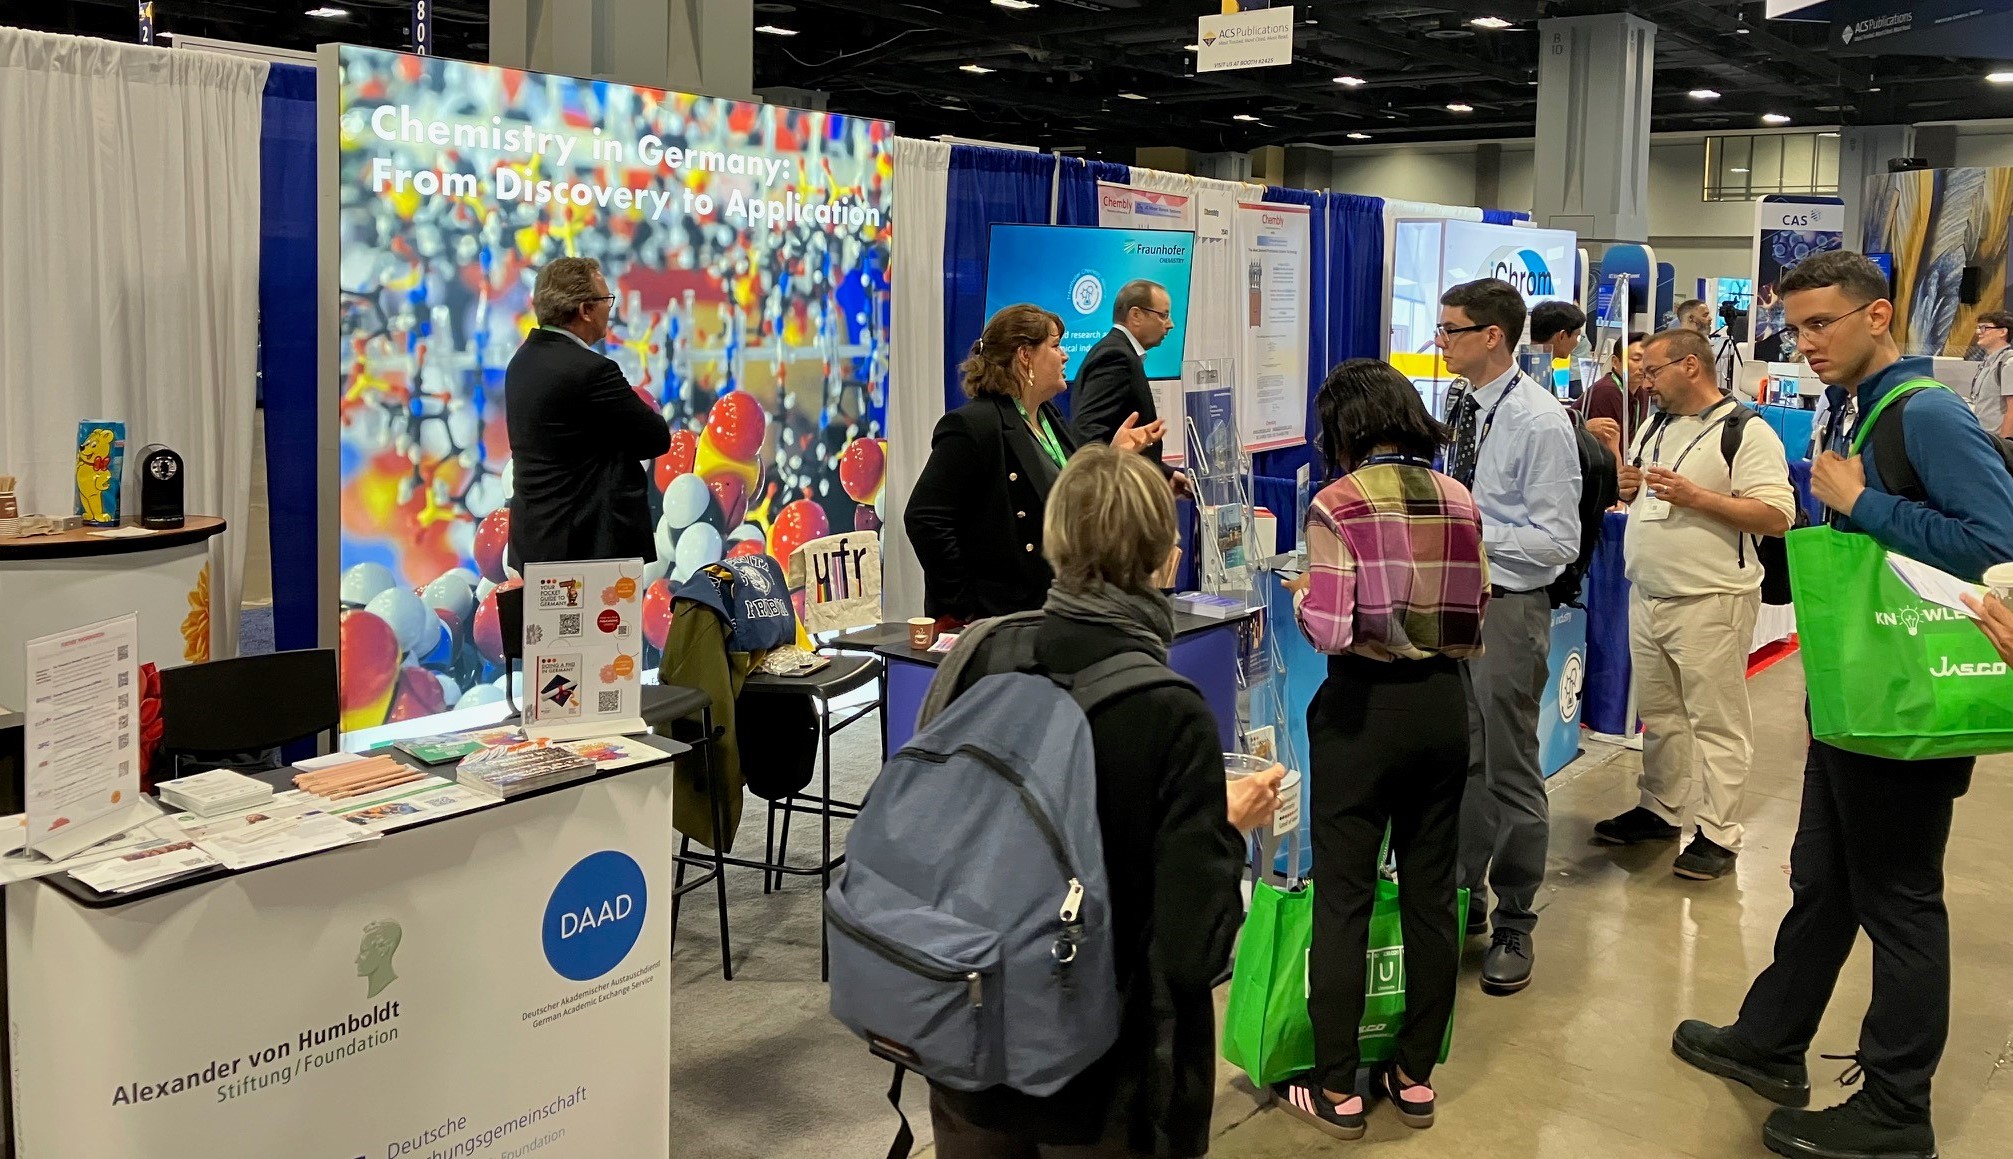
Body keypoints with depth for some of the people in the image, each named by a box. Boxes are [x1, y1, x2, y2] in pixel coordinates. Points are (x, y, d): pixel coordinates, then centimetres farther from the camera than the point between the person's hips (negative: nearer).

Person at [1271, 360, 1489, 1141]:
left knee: (1344, 900, 5)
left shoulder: (1338, 505, -12)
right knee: (1430, 894, 13)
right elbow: (1475, 627, 6)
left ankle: (1336, 1091, 13)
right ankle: (1415, 1076, 25)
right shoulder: (1461, 503, 4)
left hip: (1365, 708, -5)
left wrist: (1302, 594, 1)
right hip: (1443, 703, 5)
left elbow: (1330, 632, -18)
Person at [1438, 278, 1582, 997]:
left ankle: (1514, 928, 18)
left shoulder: (1540, 422, -16)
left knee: (1509, 772, 3)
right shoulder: (1462, 410, 8)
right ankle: (1462, 898, 33)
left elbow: (1558, 541, -18)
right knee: (1459, 762, 17)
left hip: (1506, 608, -7)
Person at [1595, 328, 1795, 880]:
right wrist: (1629, 486, 3)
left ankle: (1719, 836, 5)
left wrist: (1696, 496, -22)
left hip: (1710, 602, -8)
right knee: (1658, 714, 16)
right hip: (1647, 597, 8)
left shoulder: (1747, 433, -10)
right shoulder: (1653, 428, 15)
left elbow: (1778, 516, -17)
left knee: (1716, 721, -1)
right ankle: (1659, 810, 28)